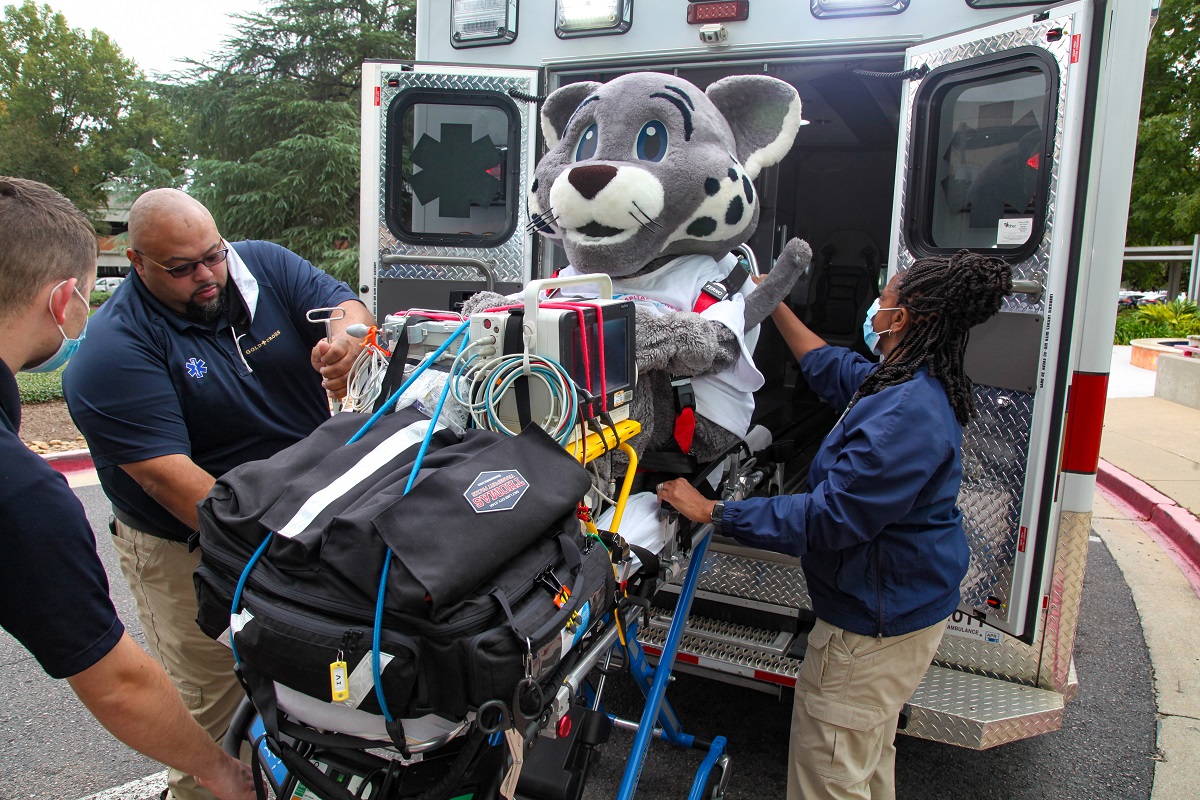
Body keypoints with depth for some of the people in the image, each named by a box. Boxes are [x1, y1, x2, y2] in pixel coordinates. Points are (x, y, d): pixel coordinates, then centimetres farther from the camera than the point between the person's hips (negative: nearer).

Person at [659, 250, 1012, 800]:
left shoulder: (907, 415, -31)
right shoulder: (915, 388, 3)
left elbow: (828, 517, -31)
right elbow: (831, 368, 21)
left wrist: (713, 512, -26)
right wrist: (776, 307, 26)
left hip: (877, 620, -10)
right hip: (896, 606, 11)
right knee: (869, 754, 30)